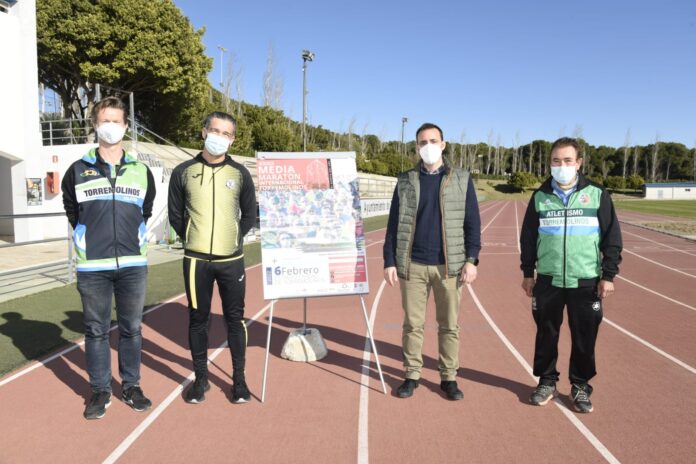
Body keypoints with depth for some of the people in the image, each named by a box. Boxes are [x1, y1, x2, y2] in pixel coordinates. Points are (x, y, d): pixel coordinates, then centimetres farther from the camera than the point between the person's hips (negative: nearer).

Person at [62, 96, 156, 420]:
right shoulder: (78, 171, 3)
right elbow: (72, 212, 14)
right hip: (92, 266, -1)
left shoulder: (141, 172, 7)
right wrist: (92, 237, 11)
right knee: (96, 330, 8)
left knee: (132, 329, 9)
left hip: (133, 265, 1)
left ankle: (131, 386, 24)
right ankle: (100, 390, 22)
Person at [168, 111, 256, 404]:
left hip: (232, 260, 0)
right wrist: (193, 240, 6)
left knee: (235, 318, 6)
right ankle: (201, 378, 23)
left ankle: (239, 378, 19)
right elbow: (175, 215, 8)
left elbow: (249, 215, 11)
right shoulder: (183, 172, 1)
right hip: (196, 261, 0)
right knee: (198, 320, 8)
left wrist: (233, 238, 5)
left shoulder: (240, 173, 3)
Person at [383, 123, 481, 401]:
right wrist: (389, 261, 0)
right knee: (412, 323, 7)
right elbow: (394, 224, 7)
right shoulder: (405, 181, 8)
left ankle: (449, 377, 20)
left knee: (449, 325, 6)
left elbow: (472, 223, 4)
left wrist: (471, 259, -6)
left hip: (449, 265, 0)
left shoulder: (462, 180, 6)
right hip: (412, 265, 1)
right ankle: (412, 375, 20)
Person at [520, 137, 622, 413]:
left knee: (584, 338, 7)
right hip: (548, 281, 1)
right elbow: (528, 237, 8)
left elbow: (612, 238, 1)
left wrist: (608, 275, -2)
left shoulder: (597, 194, -1)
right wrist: (528, 273, 6)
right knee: (546, 334, 9)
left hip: (586, 281, -1)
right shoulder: (540, 197, 3)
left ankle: (580, 387, 24)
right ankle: (547, 382, 26)